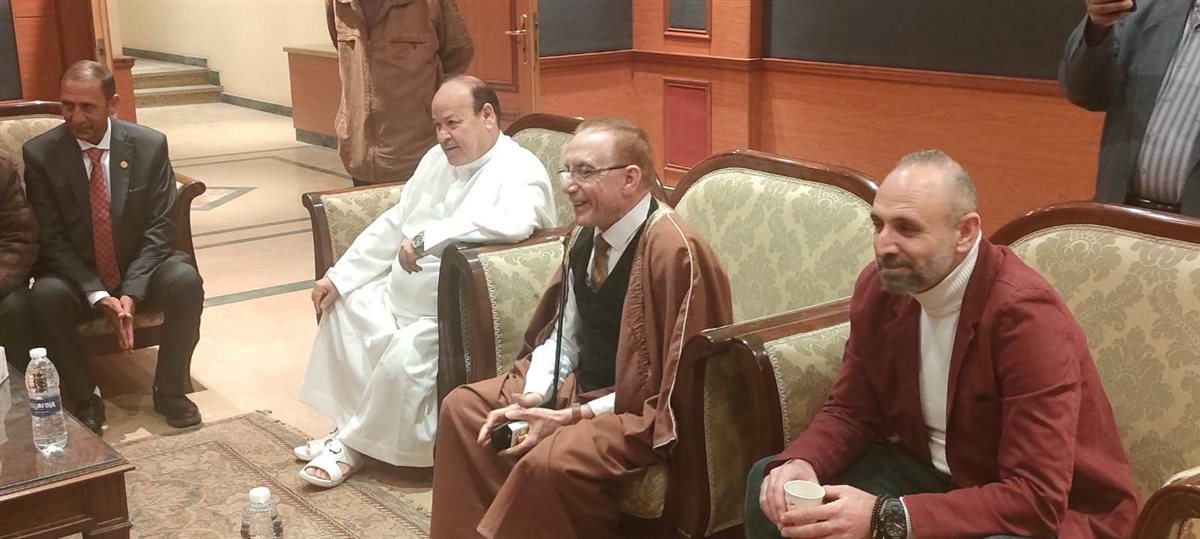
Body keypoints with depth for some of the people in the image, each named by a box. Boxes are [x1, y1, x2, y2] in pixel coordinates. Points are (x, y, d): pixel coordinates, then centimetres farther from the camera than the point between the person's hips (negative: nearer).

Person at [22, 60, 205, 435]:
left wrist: (130, 294, -22)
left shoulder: (150, 145, -7)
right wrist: (99, 297, -22)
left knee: (185, 280, -29)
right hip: (75, 277, -1)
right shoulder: (39, 154, -8)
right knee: (45, 296, -32)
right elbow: (51, 239, -9)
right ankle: (85, 398, -11)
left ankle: (170, 390, -9)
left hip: (141, 271, 1)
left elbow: (158, 228, -8)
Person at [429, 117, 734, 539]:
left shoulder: (675, 251, -25)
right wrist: (531, 397, -9)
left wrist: (577, 417, -22)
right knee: (462, 407, 6)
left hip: (645, 416, -9)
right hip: (580, 385, 9)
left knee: (547, 461, -32)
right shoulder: (586, 235, 1)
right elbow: (564, 335, 10)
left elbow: (681, 391, -23)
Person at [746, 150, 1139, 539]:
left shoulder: (1025, 314, -27)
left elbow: (1038, 499, -30)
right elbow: (850, 411, 5)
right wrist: (800, 464, -17)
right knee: (771, 484, -4)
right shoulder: (877, 287, -7)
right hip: (931, 473, 7)